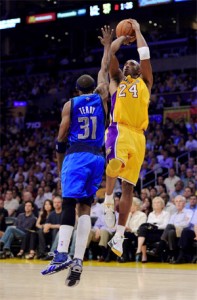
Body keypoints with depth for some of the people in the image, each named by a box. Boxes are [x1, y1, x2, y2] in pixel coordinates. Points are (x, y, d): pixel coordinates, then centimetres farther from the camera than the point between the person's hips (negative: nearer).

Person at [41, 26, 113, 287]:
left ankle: (62, 255, -28)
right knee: (85, 207, 3)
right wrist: (107, 45, 34)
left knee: (69, 205, -11)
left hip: (75, 157, -2)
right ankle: (78, 261, -8)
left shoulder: (70, 105, 5)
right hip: (96, 157, 2)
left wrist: (60, 164, 16)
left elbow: (61, 140, 3)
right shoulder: (101, 98, 10)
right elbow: (105, 70, 25)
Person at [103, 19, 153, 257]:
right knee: (115, 162, -38)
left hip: (138, 136, 3)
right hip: (118, 130, -3)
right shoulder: (116, 81, 22)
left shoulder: (145, 83, 25)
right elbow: (110, 52, 16)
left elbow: (145, 54, 18)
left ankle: (119, 236, 5)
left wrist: (137, 31, 28)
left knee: (128, 186, 2)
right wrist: (123, 37, 31)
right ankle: (108, 201, -23)